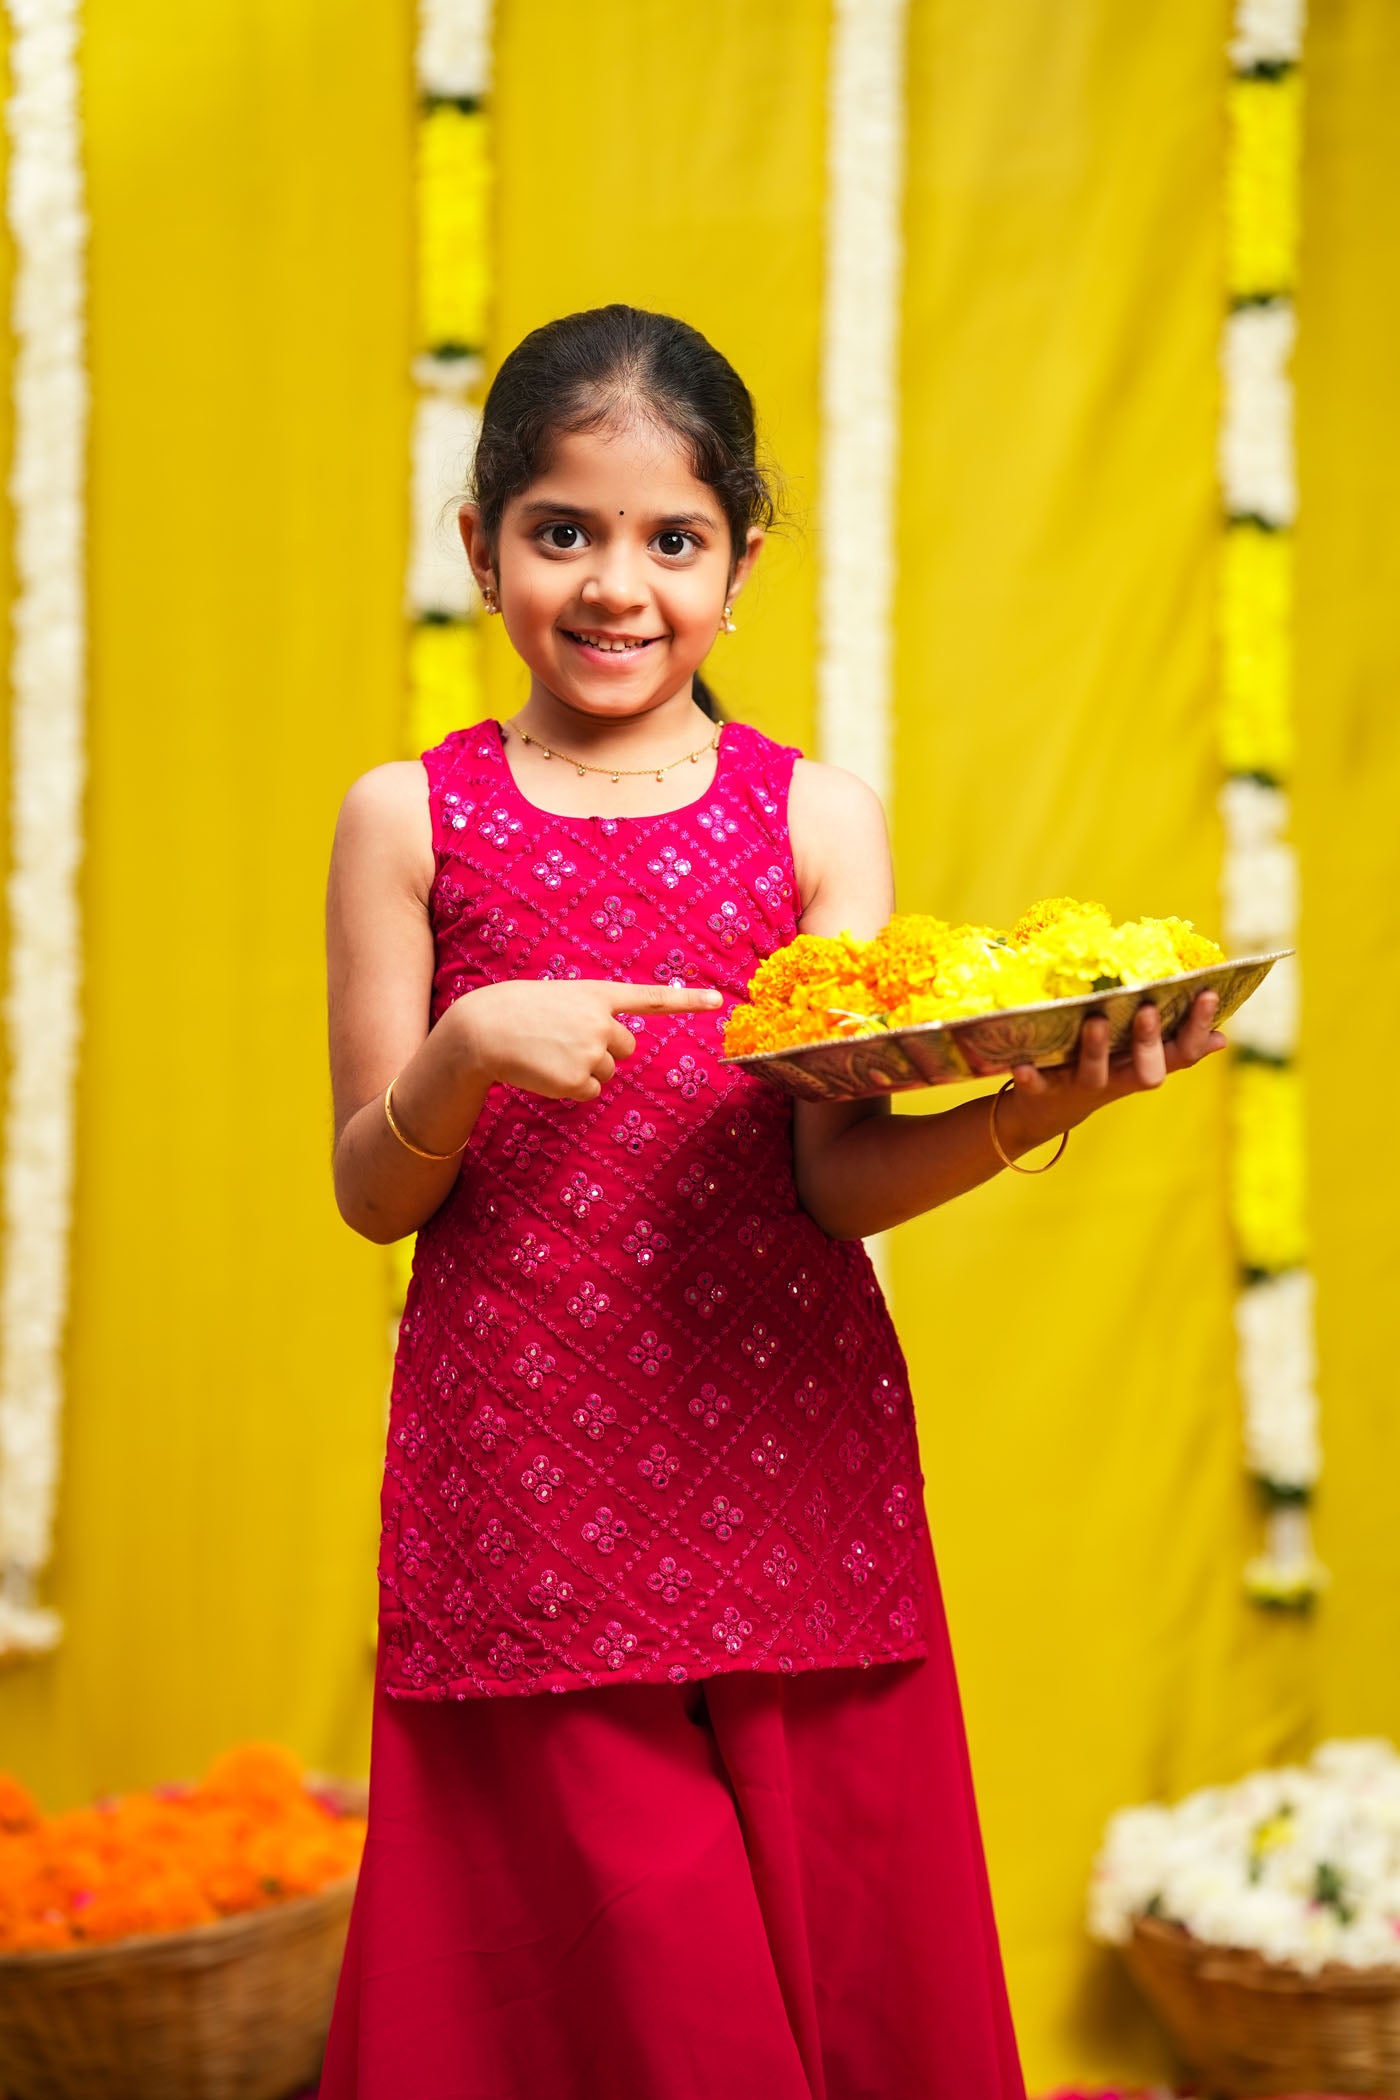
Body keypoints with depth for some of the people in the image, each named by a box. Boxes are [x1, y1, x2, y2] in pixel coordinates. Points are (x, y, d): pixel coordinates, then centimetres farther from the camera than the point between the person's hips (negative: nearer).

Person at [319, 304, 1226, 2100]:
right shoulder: (410, 819, 4)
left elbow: (840, 1177, -4)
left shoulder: (817, 816, 5)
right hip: (524, 1492, -1)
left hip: (788, 1467, 1)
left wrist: (1020, 1114, -23)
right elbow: (373, 1194, 3)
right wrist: (467, 1052, -16)